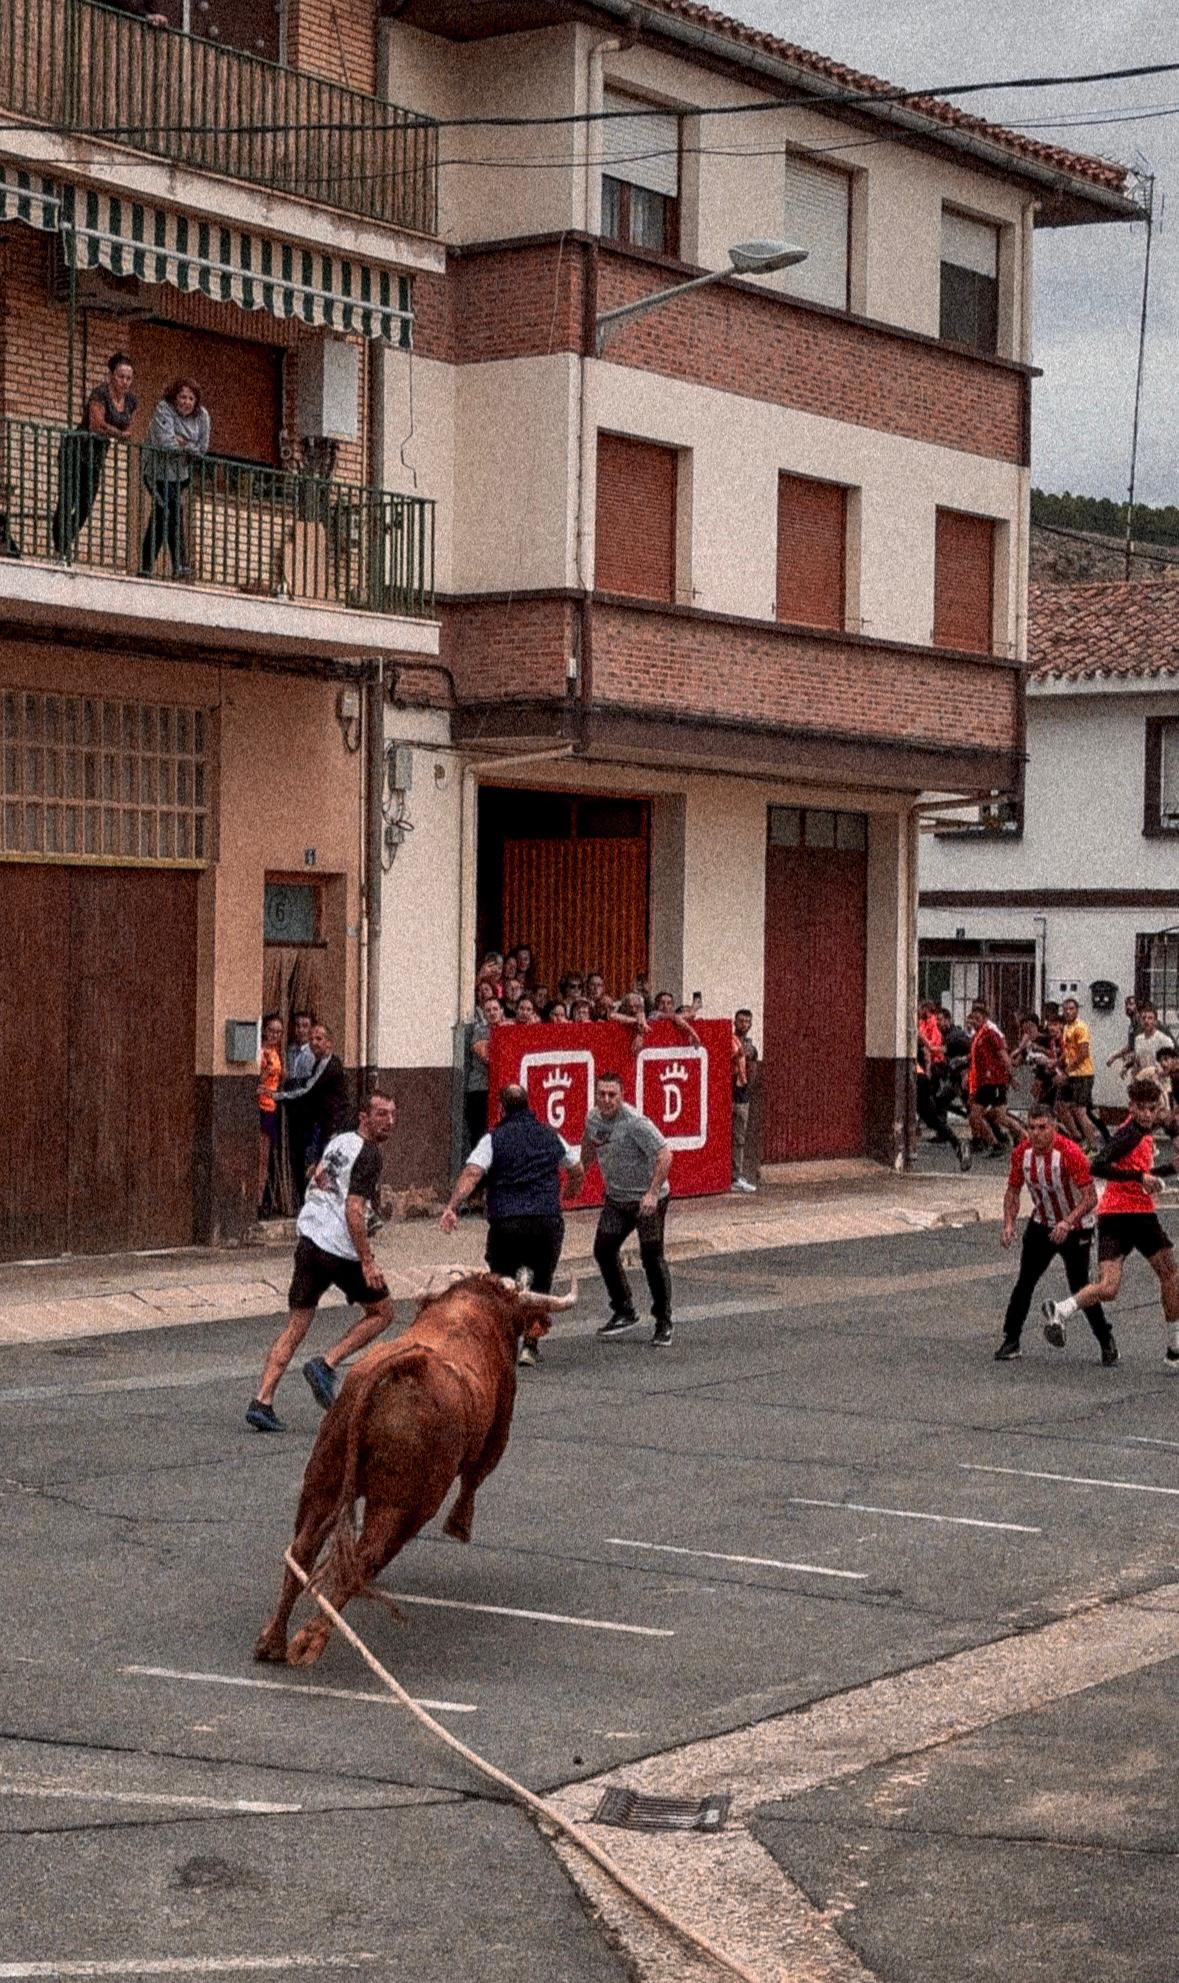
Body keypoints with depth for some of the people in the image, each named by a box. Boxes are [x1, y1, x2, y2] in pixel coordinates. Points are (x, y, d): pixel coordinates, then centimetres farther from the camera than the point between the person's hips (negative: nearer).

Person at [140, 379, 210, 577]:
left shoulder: (202, 416, 0)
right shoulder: (164, 410, -15)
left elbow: (203, 449, -3)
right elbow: (166, 442, -26)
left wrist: (183, 443, -18)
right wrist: (190, 447, -12)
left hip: (181, 475, 6)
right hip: (159, 473, -6)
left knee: (160, 518, 12)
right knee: (174, 513, -17)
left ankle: (146, 566, 20)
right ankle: (180, 566, -16)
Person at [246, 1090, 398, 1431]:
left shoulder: (339, 1141, 14)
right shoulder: (368, 1154, -11)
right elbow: (353, 1209, -19)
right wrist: (367, 1262, -19)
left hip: (309, 1239, 8)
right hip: (342, 1250, -8)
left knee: (296, 1324, 8)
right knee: (382, 1312, 13)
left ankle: (262, 1401, -2)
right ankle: (326, 1365, 1)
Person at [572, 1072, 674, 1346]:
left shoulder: (635, 1123, -24)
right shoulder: (594, 1117, -1)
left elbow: (664, 1154, -29)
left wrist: (652, 1193, -35)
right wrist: (579, 1174, 27)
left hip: (648, 1199, -7)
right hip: (616, 1198, 7)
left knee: (652, 1258, -5)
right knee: (603, 1251, 3)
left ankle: (663, 1324, 6)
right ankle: (624, 1313, 18)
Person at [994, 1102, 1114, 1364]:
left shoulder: (1070, 1153, -26)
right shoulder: (1022, 1153, -10)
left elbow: (1090, 1197, -26)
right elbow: (1013, 1191, 3)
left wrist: (1066, 1224, -37)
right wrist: (1009, 1224, -11)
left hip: (1076, 1229, -4)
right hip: (1041, 1225, 4)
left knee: (1080, 1287, -5)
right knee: (1025, 1282, 0)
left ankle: (1107, 1342, 12)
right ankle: (1011, 1340, 8)